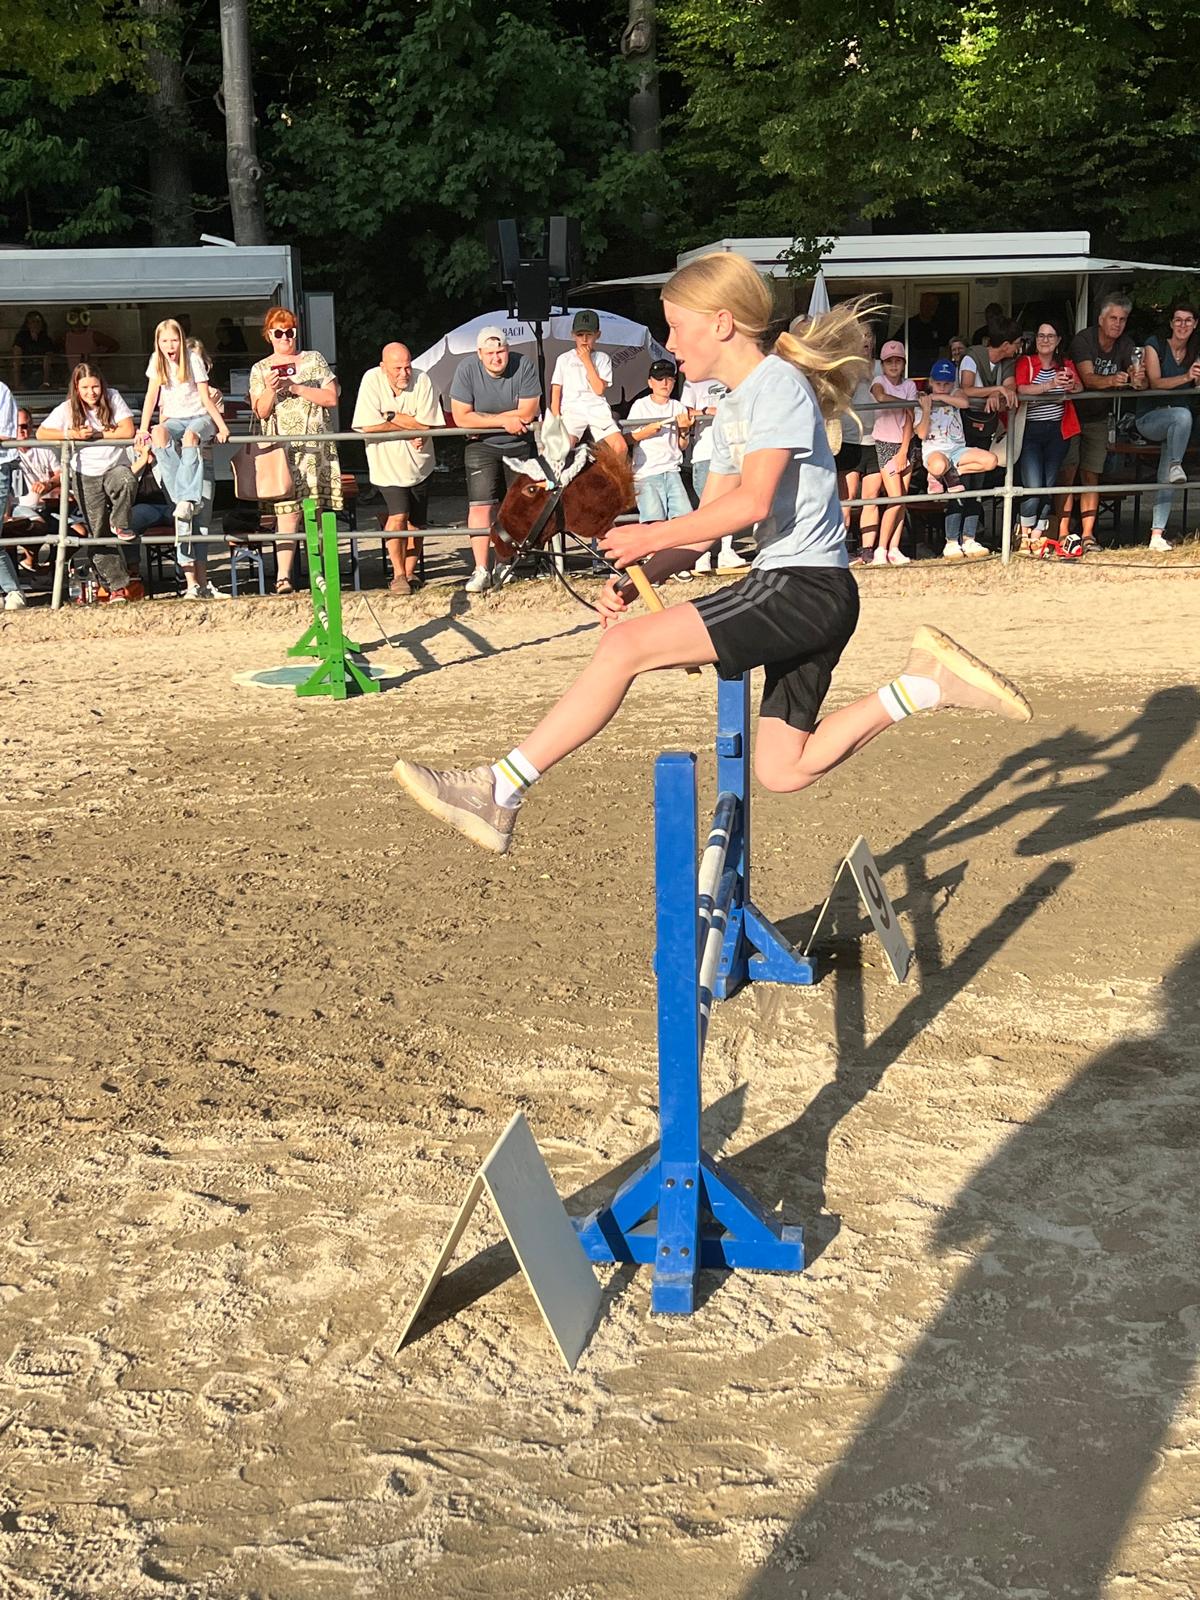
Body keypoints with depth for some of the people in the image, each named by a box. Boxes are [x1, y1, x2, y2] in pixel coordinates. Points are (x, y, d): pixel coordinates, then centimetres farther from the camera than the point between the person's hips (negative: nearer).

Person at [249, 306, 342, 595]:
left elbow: (331, 398, 2)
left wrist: (296, 388, -7)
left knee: (316, 510, -3)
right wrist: (270, 389, -12)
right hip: (281, 448, -1)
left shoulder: (313, 360, 11)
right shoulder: (260, 369, 13)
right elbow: (261, 412, 6)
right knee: (288, 510, -13)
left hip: (315, 444, 1)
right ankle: (284, 576, -20)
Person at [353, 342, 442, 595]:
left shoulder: (422, 380, -13)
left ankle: (410, 573, 28)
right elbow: (368, 427, -21)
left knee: (416, 522, 11)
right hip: (387, 464, -3)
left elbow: (427, 425, -17)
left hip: (419, 463, 3)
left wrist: (392, 416, -18)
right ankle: (398, 575, -6)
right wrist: (411, 428, -16)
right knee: (398, 516, -18)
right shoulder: (372, 380, -15)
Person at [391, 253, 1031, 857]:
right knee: (780, 771, 13)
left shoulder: (777, 382, -8)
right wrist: (639, 576, 1)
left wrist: (653, 536, -13)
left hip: (805, 586, -10)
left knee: (627, 645, -20)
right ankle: (920, 686, 12)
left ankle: (499, 792, -19)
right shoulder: (732, 412, 20)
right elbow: (707, 525, 17)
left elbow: (753, 501, -20)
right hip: (802, 597, 10)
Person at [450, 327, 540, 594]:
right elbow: (461, 417, -18)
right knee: (480, 505, -11)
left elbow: (527, 413, -19)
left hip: (520, 445, 1)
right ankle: (481, 570, -10)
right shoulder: (467, 368, -16)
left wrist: (485, 420, -16)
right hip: (481, 446, -1)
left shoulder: (524, 366, -17)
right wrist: (504, 421, -19)